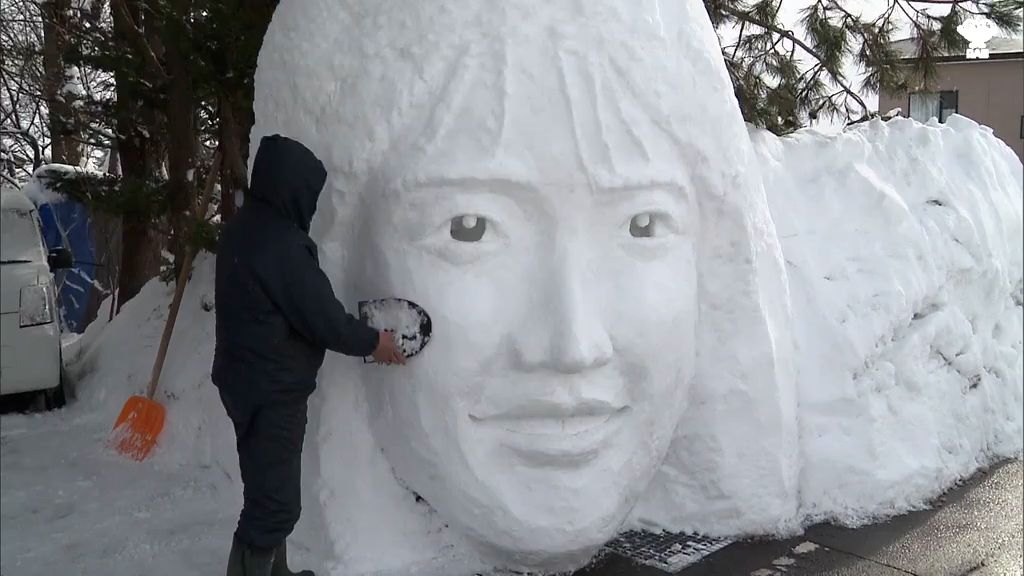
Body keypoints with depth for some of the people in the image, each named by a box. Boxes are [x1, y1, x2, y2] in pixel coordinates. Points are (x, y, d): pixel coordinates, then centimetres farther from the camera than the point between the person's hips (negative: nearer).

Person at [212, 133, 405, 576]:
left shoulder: (245, 227, 8)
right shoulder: (282, 243, -24)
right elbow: (322, 316, -20)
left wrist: (359, 331, 13)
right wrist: (372, 341, -3)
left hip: (247, 380, 11)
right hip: (272, 390, -11)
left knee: (268, 493, 22)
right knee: (275, 502, -1)